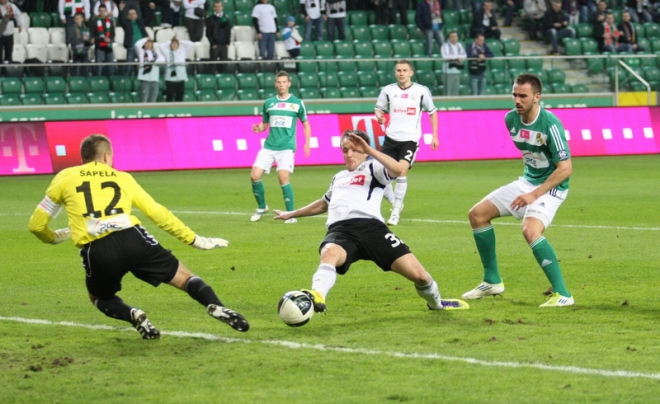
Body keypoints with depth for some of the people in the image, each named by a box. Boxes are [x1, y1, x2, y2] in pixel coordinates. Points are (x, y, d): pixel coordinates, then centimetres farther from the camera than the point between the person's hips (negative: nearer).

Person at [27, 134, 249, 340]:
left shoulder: (64, 178, 18)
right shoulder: (122, 177, 22)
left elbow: (37, 225, 20)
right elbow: (158, 213, 23)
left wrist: (54, 237, 43)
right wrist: (194, 239, 31)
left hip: (96, 251, 0)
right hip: (132, 239, 0)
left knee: (100, 297, 29)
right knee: (184, 277, 13)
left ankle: (132, 315, -2)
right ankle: (215, 306, -16)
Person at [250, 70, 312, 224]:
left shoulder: (297, 103, 3)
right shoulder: (268, 103, 10)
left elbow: (306, 124, 10)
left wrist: (307, 143, -3)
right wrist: (258, 128, -4)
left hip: (286, 147, -4)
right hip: (269, 146, 4)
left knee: (283, 177, -20)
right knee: (254, 175, -7)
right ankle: (262, 207, 17)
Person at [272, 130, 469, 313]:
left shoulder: (373, 167, 16)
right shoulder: (338, 177, 35)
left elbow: (398, 169, -8)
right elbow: (324, 203, 54)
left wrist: (369, 150, -8)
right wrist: (292, 214, 61)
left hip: (370, 225, -3)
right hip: (340, 230, 3)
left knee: (417, 274, -10)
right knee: (329, 253, -39)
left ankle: (436, 302, 26)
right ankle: (316, 296, -68)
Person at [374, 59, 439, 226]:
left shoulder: (422, 91, -1)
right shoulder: (388, 90, 3)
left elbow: (432, 112, 9)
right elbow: (379, 108, 13)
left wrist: (434, 136, 4)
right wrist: (379, 116, -12)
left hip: (410, 139, -3)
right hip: (391, 138, 3)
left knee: (401, 170, -21)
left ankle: (396, 212, -11)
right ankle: (395, 203, 23)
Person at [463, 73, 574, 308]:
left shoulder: (550, 124, -25)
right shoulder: (511, 119, -4)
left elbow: (565, 168, -25)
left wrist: (535, 194, -27)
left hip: (551, 187, -8)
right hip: (527, 181, 8)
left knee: (531, 230, -32)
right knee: (477, 214, 7)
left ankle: (562, 294, -25)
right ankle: (492, 281, 19)